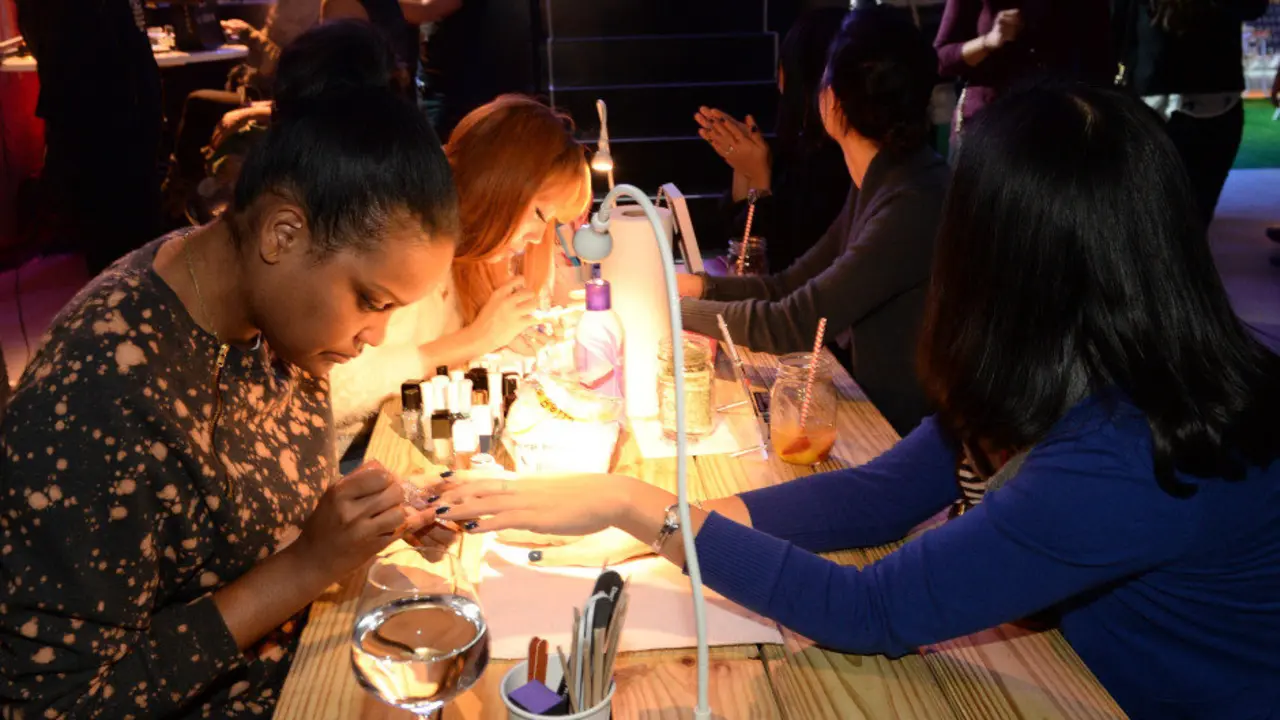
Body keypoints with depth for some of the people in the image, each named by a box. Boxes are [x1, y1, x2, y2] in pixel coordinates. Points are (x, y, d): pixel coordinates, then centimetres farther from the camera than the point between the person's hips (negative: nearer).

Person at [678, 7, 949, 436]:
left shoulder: (913, 205, -26)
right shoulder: (878, 182, 3)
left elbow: (791, 325, -24)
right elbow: (789, 287, 7)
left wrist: (674, 306, -14)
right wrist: (697, 285, -4)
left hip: (902, 434, -7)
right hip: (861, 400, 7)